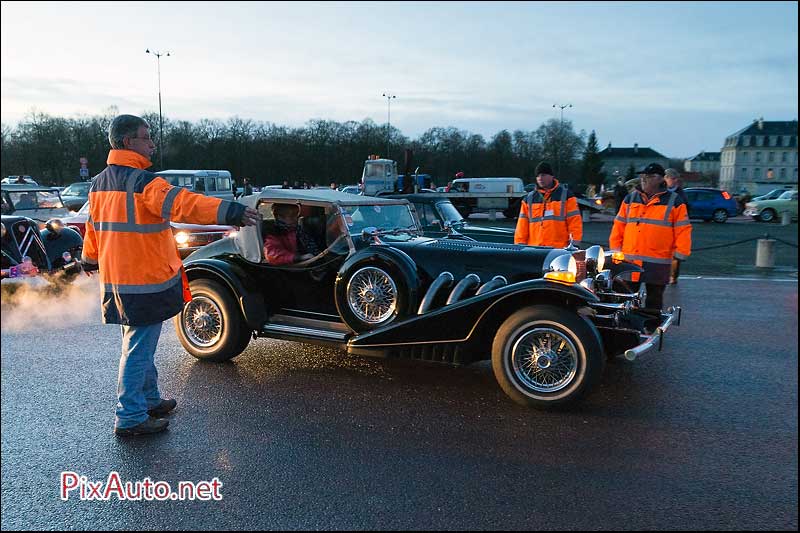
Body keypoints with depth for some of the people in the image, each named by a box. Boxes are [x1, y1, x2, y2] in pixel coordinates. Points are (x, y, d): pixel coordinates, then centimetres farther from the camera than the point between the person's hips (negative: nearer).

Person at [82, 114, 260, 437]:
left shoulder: (99, 183, 10)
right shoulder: (143, 182, -18)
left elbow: (93, 226, 23)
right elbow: (181, 203, -34)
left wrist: (90, 259, 39)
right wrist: (229, 212, -44)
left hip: (114, 280, 9)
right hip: (146, 281, -9)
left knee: (139, 345, 22)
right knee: (138, 350, 1)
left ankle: (149, 399, 36)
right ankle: (130, 419, 10)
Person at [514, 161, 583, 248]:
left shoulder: (566, 195, 7)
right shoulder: (528, 199, 14)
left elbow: (574, 221, 3)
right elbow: (522, 226, 13)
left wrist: (574, 244, -5)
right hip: (534, 250, 3)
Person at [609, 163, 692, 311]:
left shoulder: (674, 201, 1)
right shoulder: (630, 199, 10)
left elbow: (683, 231, -1)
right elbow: (619, 226, 12)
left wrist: (680, 255, -8)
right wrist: (615, 250, 6)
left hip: (657, 264, -3)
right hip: (629, 261, 3)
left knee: (654, 301, 7)